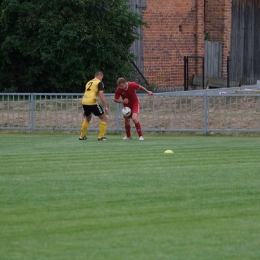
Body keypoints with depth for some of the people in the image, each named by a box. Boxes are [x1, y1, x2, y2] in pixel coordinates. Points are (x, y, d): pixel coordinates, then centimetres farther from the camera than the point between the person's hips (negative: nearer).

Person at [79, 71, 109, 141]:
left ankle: (82, 136, 33)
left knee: (87, 118, 32)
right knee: (104, 118, 8)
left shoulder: (89, 82, 23)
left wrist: (85, 110, 34)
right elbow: (101, 95, -11)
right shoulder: (99, 83, 1)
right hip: (92, 103, -7)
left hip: (84, 102, 7)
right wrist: (106, 107, -10)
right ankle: (101, 136, 1)